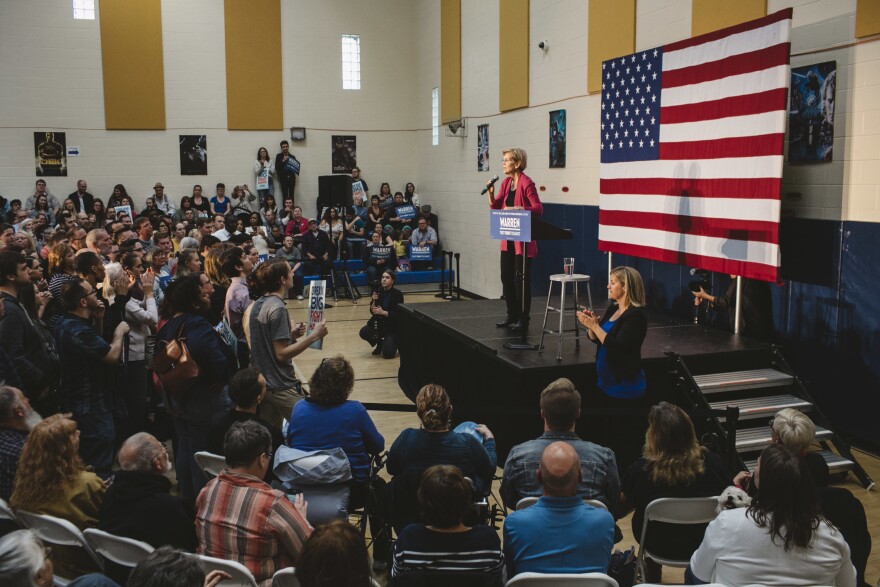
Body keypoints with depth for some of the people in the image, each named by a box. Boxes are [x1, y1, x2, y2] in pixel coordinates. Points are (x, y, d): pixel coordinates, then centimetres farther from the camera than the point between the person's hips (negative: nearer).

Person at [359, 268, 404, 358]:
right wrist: (374, 301, -19)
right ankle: (380, 343, 9)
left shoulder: (397, 294, -13)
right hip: (379, 323, 5)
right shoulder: (379, 292, 1)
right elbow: (372, 311, 0)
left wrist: (382, 312, -28)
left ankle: (396, 341, 16)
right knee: (363, 333, -23)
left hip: (393, 326, -5)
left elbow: (398, 314, -17)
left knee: (387, 354, -20)